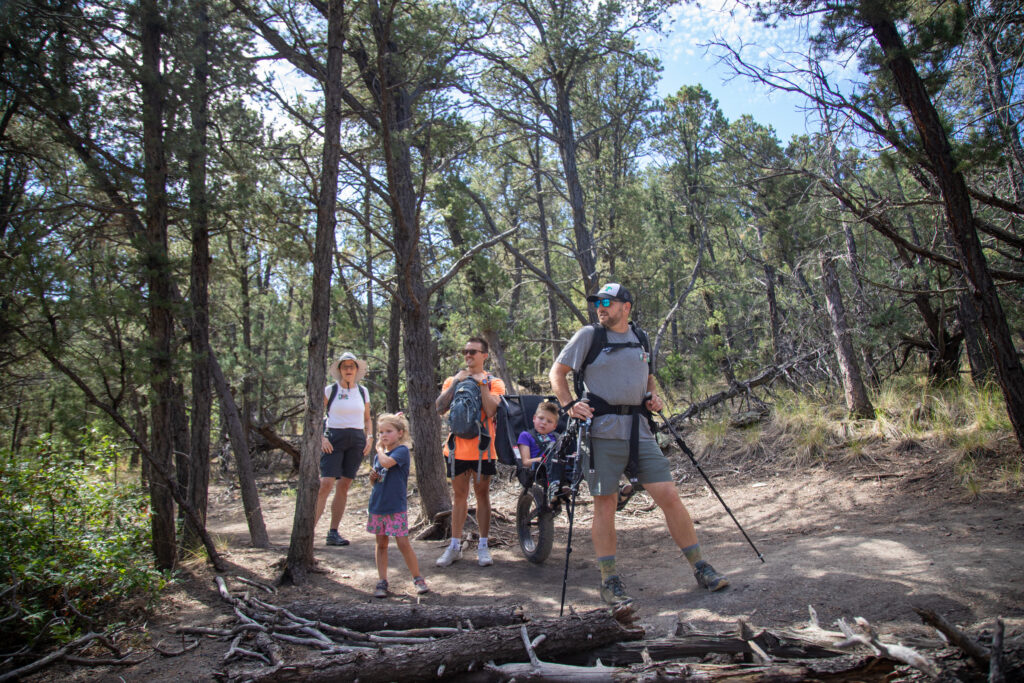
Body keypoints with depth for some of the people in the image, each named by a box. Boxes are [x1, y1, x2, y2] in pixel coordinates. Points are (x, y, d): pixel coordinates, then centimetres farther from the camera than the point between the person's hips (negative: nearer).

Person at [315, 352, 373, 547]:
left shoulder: (363, 391, 12)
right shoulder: (329, 390, 2)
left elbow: (367, 419, 20)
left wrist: (369, 437, 5)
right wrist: (322, 438, -10)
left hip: (357, 440, 3)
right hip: (334, 439, -3)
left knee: (344, 486, 4)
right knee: (326, 484, -15)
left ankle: (333, 533, 11)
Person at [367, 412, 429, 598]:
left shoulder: (402, 450, -10)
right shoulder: (379, 455, 11)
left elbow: (387, 462, -29)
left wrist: (380, 448, -11)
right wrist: (372, 477, -2)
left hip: (396, 507, -6)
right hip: (377, 506, 6)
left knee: (403, 543, -4)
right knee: (381, 544, 11)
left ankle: (417, 579, 11)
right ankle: (382, 581, 20)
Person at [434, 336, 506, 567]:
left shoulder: (494, 382, 3)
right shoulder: (453, 380, 11)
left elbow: (490, 411, -15)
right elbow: (440, 408, -5)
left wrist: (482, 383, -15)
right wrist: (455, 383, -9)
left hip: (482, 448, -2)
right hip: (457, 446, 3)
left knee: (482, 494, 4)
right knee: (459, 495, 10)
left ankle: (483, 546, 13)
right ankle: (455, 545, 18)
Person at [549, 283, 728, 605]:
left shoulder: (641, 338, 14)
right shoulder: (589, 336, 1)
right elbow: (557, 372, 4)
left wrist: (653, 395, 9)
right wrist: (569, 405, -10)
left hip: (639, 430, 4)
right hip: (603, 430, -3)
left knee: (670, 496, 1)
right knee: (605, 504, 0)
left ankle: (700, 568, 15)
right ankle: (609, 582, 13)